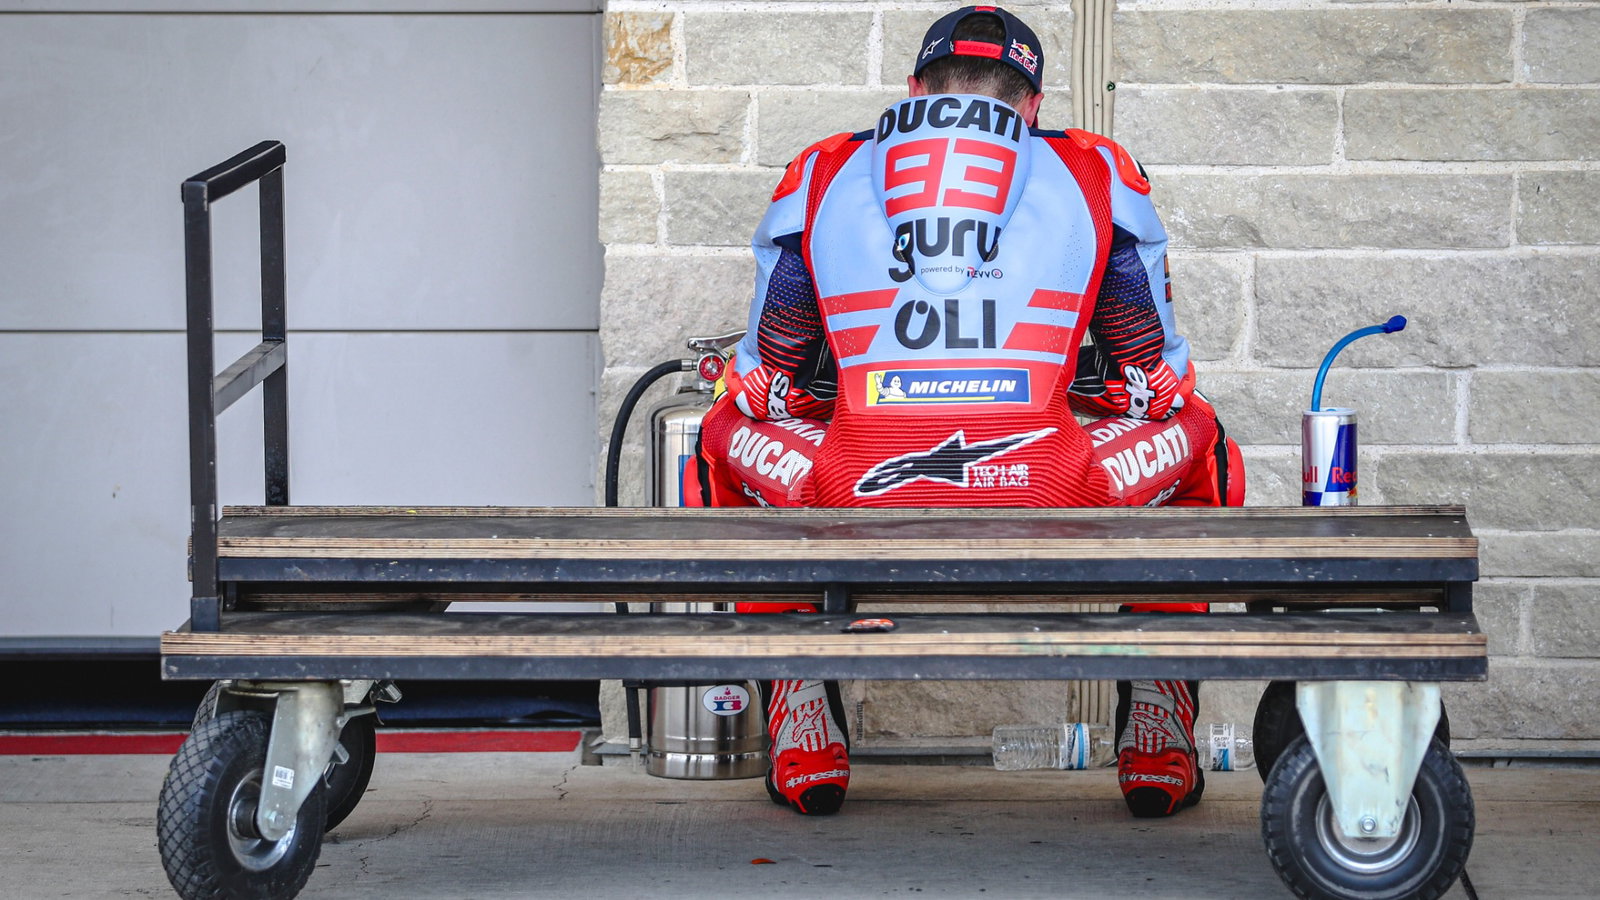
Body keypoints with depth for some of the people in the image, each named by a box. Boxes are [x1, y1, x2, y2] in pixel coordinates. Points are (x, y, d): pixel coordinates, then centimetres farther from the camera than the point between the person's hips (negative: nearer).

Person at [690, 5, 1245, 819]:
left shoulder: (819, 176, 19)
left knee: (729, 436, 32)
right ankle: (1159, 747, 24)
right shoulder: (1097, 173, 18)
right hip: (1049, 510, 0)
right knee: (1198, 444, 29)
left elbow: (769, 377, 26)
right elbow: (1152, 373, 26)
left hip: (861, 506, 1)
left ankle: (803, 748, 26)